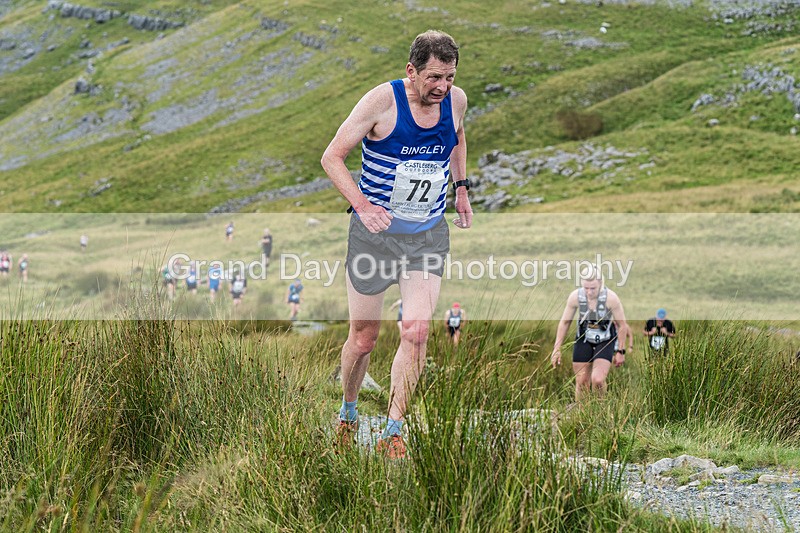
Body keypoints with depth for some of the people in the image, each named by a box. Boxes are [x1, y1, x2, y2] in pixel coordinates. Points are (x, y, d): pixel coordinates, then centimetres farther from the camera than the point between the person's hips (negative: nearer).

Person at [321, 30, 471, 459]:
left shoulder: (456, 100, -2)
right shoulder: (382, 101, -16)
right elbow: (332, 157, -12)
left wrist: (461, 187, 15)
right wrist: (362, 205, -25)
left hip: (429, 234, 3)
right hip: (376, 231, -3)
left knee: (417, 332, -11)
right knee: (363, 338, 6)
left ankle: (393, 431, 0)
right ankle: (348, 411, 33)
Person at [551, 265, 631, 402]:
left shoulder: (611, 297, -24)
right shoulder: (575, 296, -17)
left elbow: (622, 325, -12)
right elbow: (564, 322, -3)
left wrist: (620, 351, -7)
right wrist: (557, 348, -2)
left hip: (605, 341, -2)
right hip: (584, 339, 3)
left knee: (598, 380, -18)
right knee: (581, 383, 1)